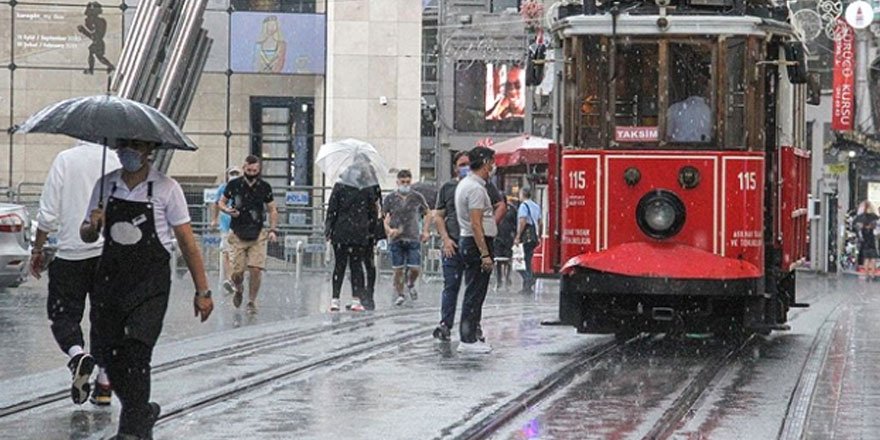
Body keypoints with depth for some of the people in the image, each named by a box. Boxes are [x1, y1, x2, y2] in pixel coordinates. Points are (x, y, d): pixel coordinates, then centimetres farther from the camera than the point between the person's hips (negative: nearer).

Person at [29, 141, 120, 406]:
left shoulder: (64, 160, -5)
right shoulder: (117, 162, -1)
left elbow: (48, 214, -6)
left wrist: (38, 249, 5)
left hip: (71, 251, -2)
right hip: (109, 252, 2)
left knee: (63, 314, 6)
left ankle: (77, 354, -23)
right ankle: (104, 383, 12)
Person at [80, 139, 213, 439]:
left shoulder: (166, 189, -3)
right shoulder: (105, 186, 8)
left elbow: (187, 242, -1)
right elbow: (86, 235, 18)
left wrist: (202, 291, -3)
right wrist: (93, 226, -7)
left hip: (151, 282, -4)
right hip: (111, 277, 4)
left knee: (136, 350, -17)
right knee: (111, 355, 6)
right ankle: (142, 412, 29)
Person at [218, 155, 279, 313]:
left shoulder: (264, 187, 4)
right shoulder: (234, 185, 1)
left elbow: (272, 210, 12)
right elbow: (221, 202, 13)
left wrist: (273, 230, 1)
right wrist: (227, 210, -9)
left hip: (258, 236, 0)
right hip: (238, 235, 0)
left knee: (256, 269, -12)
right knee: (237, 272, -4)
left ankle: (252, 301, 6)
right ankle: (238, 289, 31)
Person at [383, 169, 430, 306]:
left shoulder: (417, 198, 5)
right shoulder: (390, 198, 3)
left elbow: (427, 214, 19)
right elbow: (383, 218, 2)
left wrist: (425, 231, 9)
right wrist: (388, 229, -18)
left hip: (413, 238, 0)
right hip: (396, 239, 0)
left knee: (415, 269, -5)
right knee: (398, 270, 0)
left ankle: (410, 285, 27)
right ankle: (400, 294, 16)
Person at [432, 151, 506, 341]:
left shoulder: (485, 186, 7)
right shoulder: (447, 188, 10)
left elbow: (501, 206, 8)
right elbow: (438, 216, 9)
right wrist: (445, 239, -4)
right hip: (453, 245, 0)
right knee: (451, 286, -4)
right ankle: (445, 324, -5)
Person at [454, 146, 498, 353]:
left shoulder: (465, 184, 14)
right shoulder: (475, 188, -18)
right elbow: (476, 224, -22)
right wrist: (485, 254, -22)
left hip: (467, 242, 11)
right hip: (477, 243, -11)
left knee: (474, 293, 15)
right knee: (475, 293, -7)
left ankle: (472, 335, 20)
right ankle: (468, 340, -6)